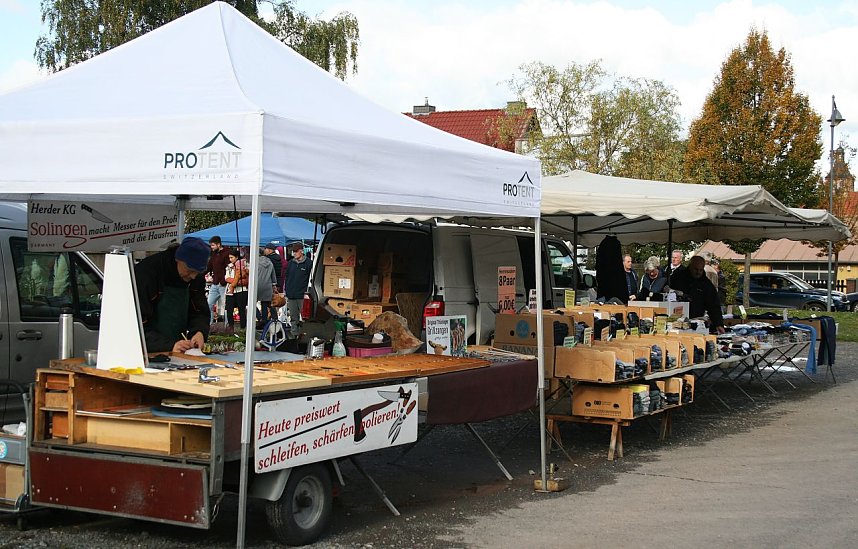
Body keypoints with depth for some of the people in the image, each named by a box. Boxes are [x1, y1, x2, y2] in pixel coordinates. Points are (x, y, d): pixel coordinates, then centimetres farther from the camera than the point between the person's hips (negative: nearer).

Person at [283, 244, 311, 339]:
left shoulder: (308, 264, -2)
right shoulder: (290, 264, 10)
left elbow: (310, 280, -2)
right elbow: (286, 278, 14)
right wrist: (286, 294, 9)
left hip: (302, 296, -4)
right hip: (291, 296, 4)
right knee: (293, 317, 9)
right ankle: (293, 334, 15)